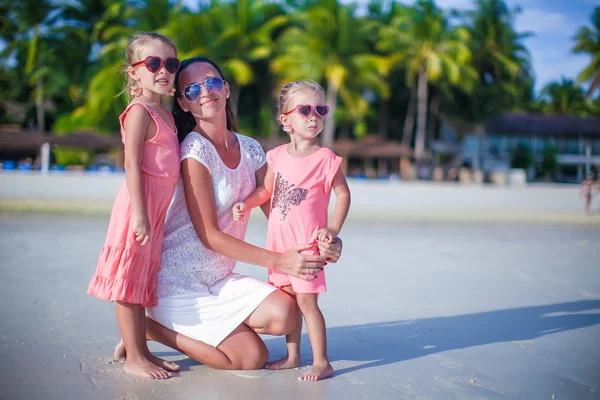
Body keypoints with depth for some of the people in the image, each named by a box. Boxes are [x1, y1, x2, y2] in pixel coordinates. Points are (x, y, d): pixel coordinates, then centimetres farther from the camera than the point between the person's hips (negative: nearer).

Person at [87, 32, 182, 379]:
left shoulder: (165, 113, 16)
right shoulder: (139, 112, -11)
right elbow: (132, 165, -18)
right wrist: (140, 214, -23)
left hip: (157, 208, 9)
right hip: (139, 205, -9)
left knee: (144, 283, 14)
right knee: (130, 282, -1)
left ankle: (143, 351, 24)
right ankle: (134, 358, 6)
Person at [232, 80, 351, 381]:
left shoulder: (325, 158, -10)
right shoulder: (278, 155, 5)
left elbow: (343, 194, -6)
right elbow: (266, 190, 16)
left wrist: (333, 229, -14)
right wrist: (245, 204, 1)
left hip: (307, 242, -6)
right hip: (279, 241, 6)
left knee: (306, 300, -5)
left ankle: (321, 362, 5)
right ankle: (292, 356, 26)